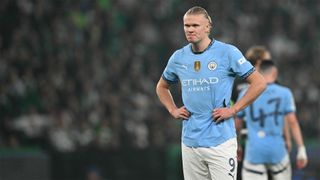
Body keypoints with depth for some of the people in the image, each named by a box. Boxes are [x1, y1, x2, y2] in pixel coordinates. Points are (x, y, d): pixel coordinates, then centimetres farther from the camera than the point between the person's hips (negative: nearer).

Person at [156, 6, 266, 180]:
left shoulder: (228, 52, -6)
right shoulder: (178, 57, 8)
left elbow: (259, 83, -7)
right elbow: (162, 87, 27)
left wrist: (233, 110, -10)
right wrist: (173, 110, 10)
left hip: (220, 141, -5)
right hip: (189, 142, 5)